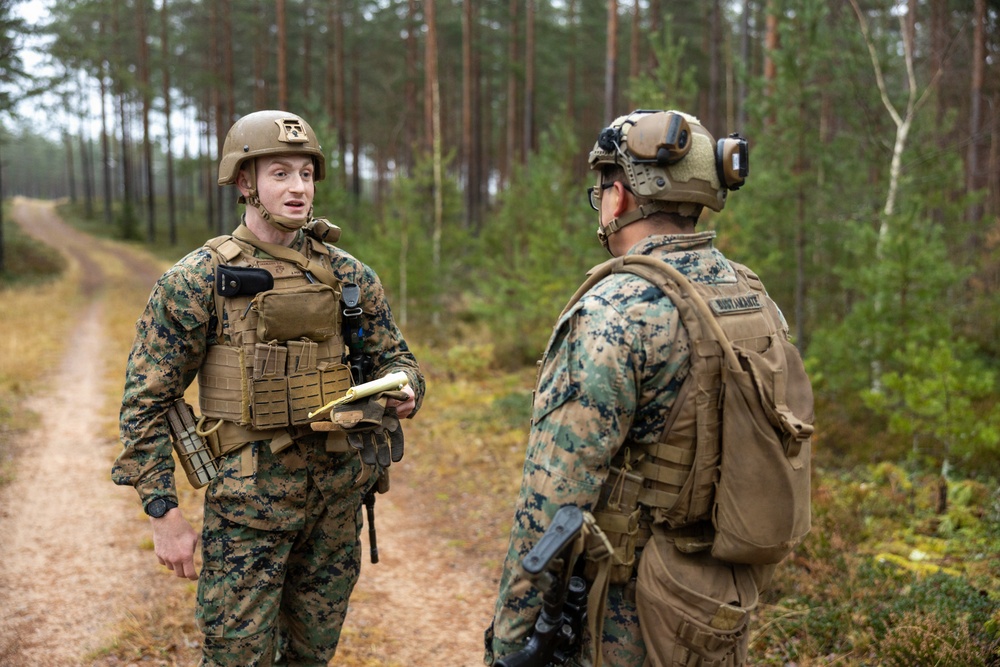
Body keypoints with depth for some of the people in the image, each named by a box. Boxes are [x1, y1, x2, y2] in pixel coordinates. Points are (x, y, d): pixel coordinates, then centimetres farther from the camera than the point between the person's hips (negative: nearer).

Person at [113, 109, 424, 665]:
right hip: (250, 498, -4)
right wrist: (164, 514, -9)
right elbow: (147, 402, -6)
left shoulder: (347, 274, 4)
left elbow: (395, 357, 11)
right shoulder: (198, 280, -7)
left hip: (339, 490, 4)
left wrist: (404, 390, -13)